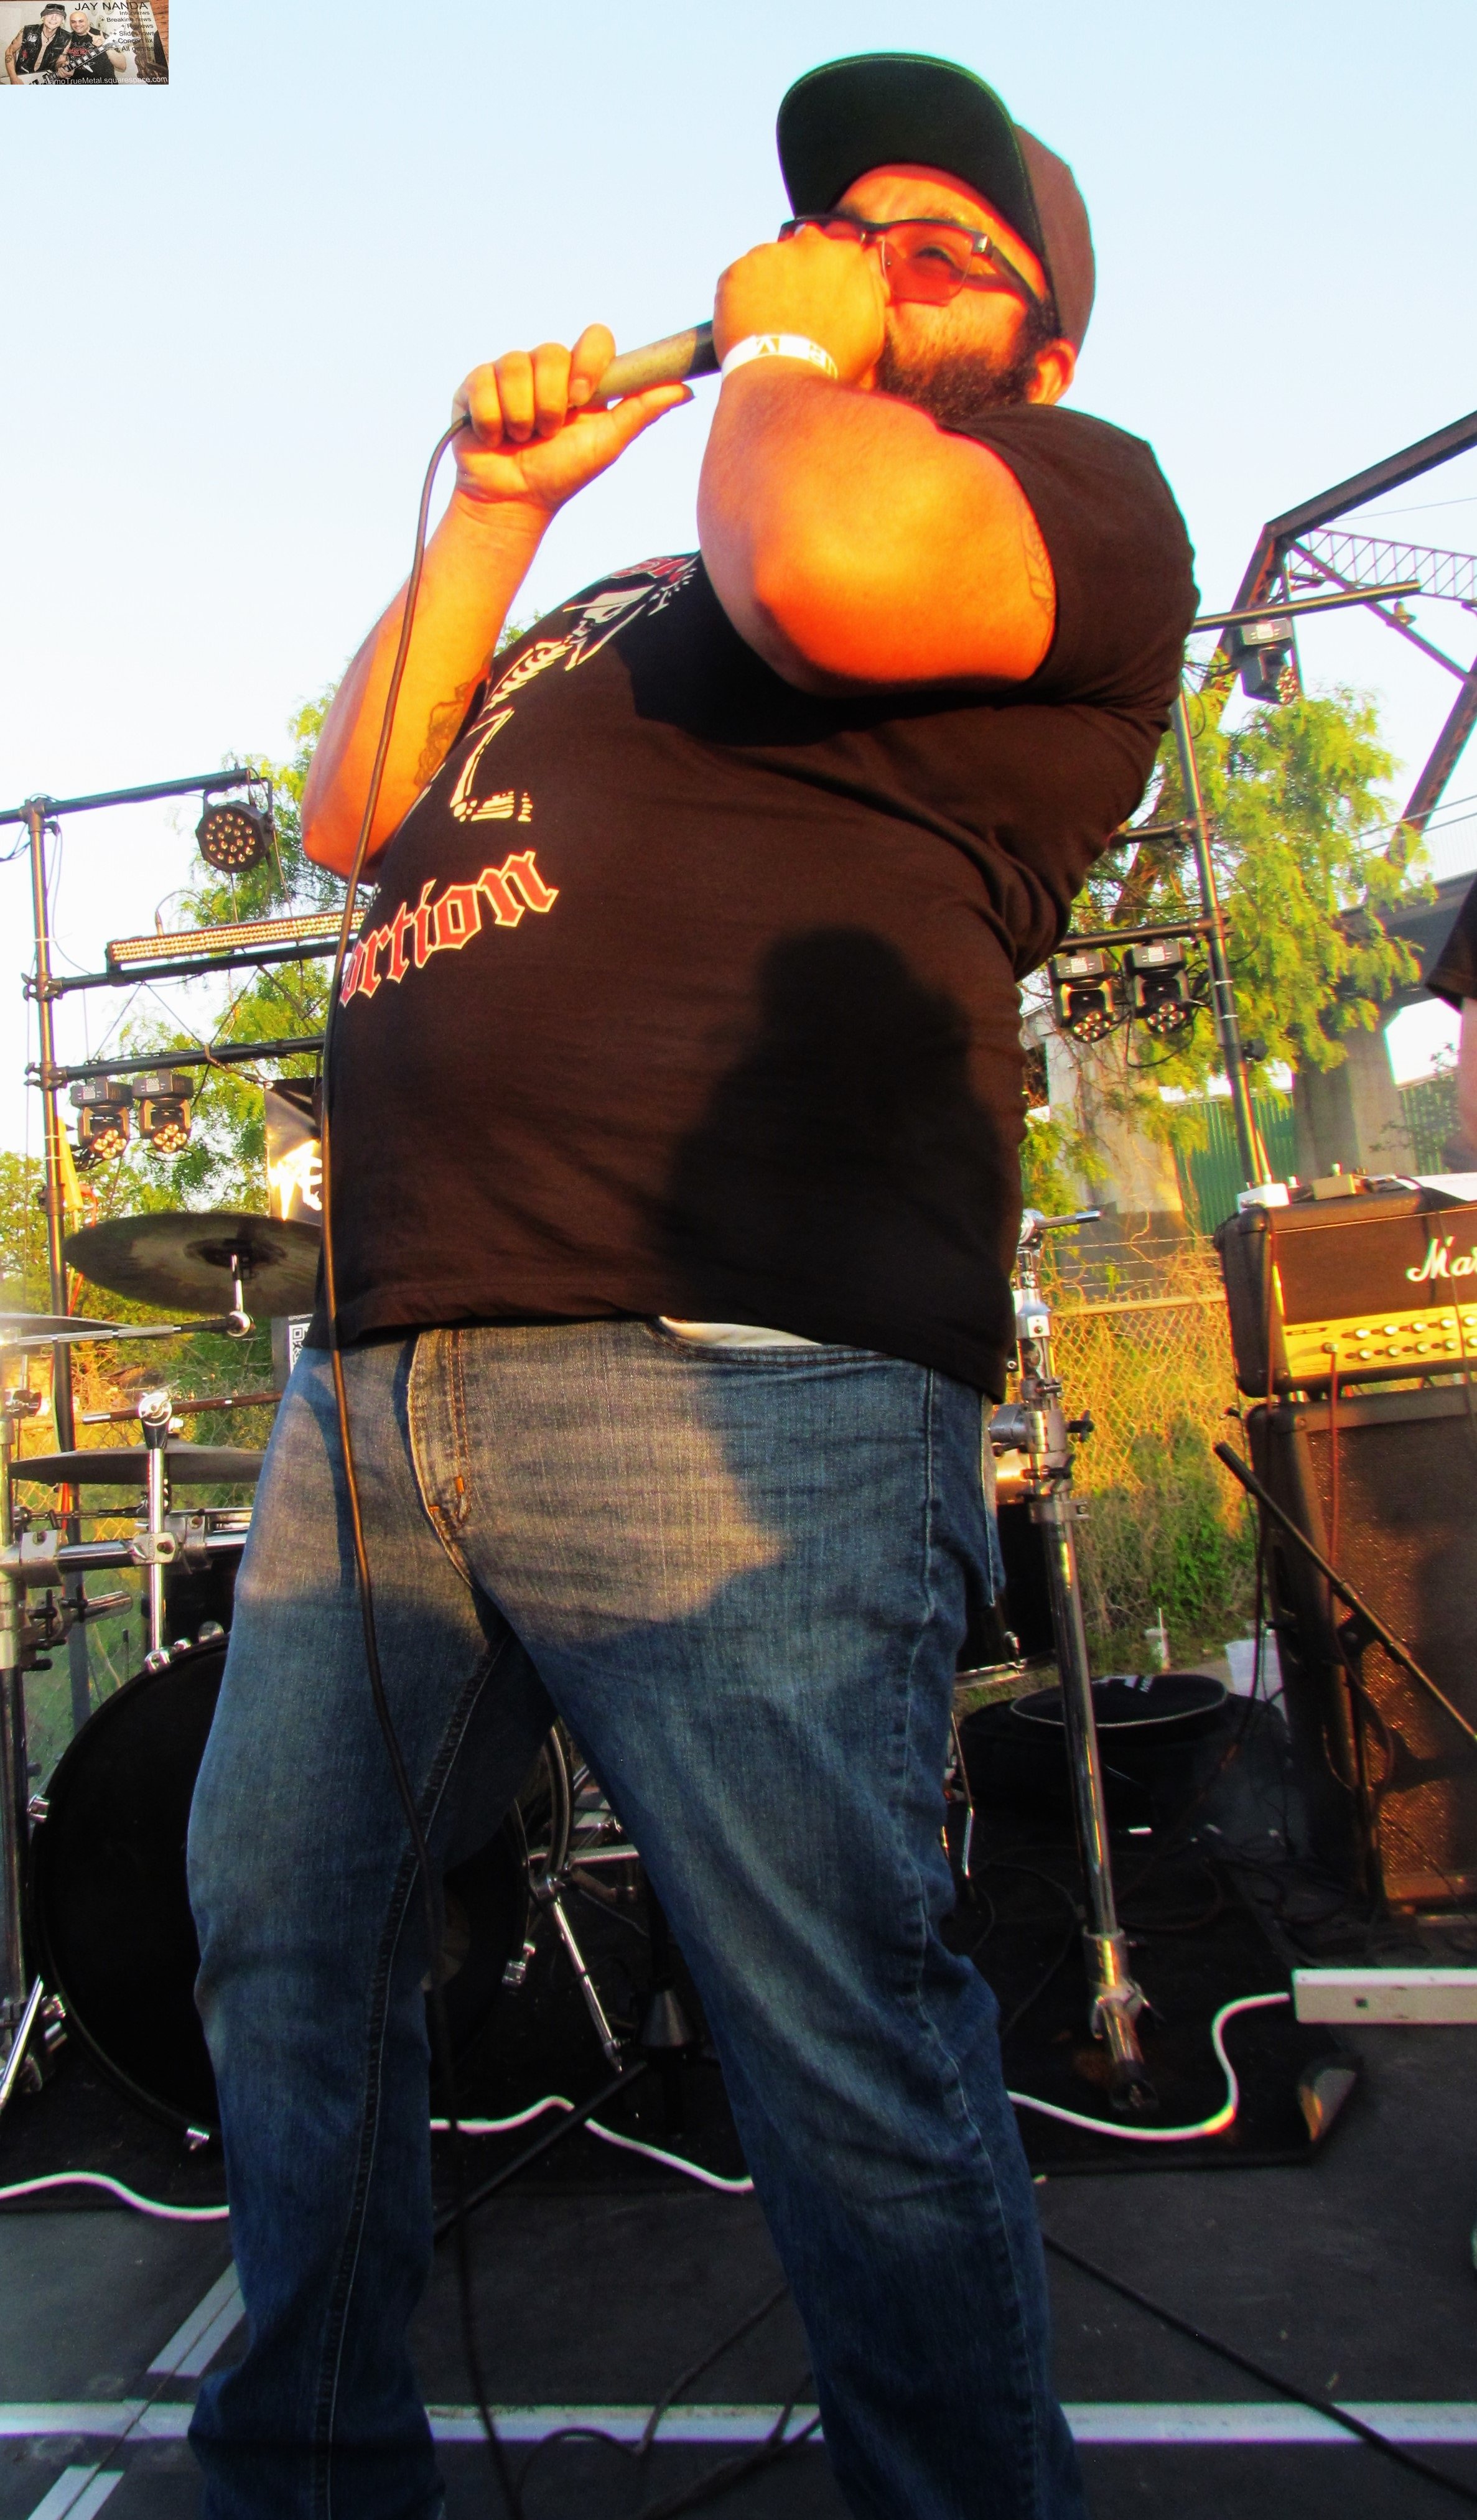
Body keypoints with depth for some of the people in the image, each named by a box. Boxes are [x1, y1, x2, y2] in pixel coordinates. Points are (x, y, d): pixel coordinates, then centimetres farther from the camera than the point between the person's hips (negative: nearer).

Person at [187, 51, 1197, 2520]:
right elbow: (349, 818, 25)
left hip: (730, 1385, -8)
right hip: (376, 1381, 9)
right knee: (279, 1934, 17)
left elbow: (837, 563, -15)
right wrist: (496, 509, 19)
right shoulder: (634, 592, 31)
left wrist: (783, 345, 7)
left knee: (847, 2062, -5)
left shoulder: (1078, 494, 10)